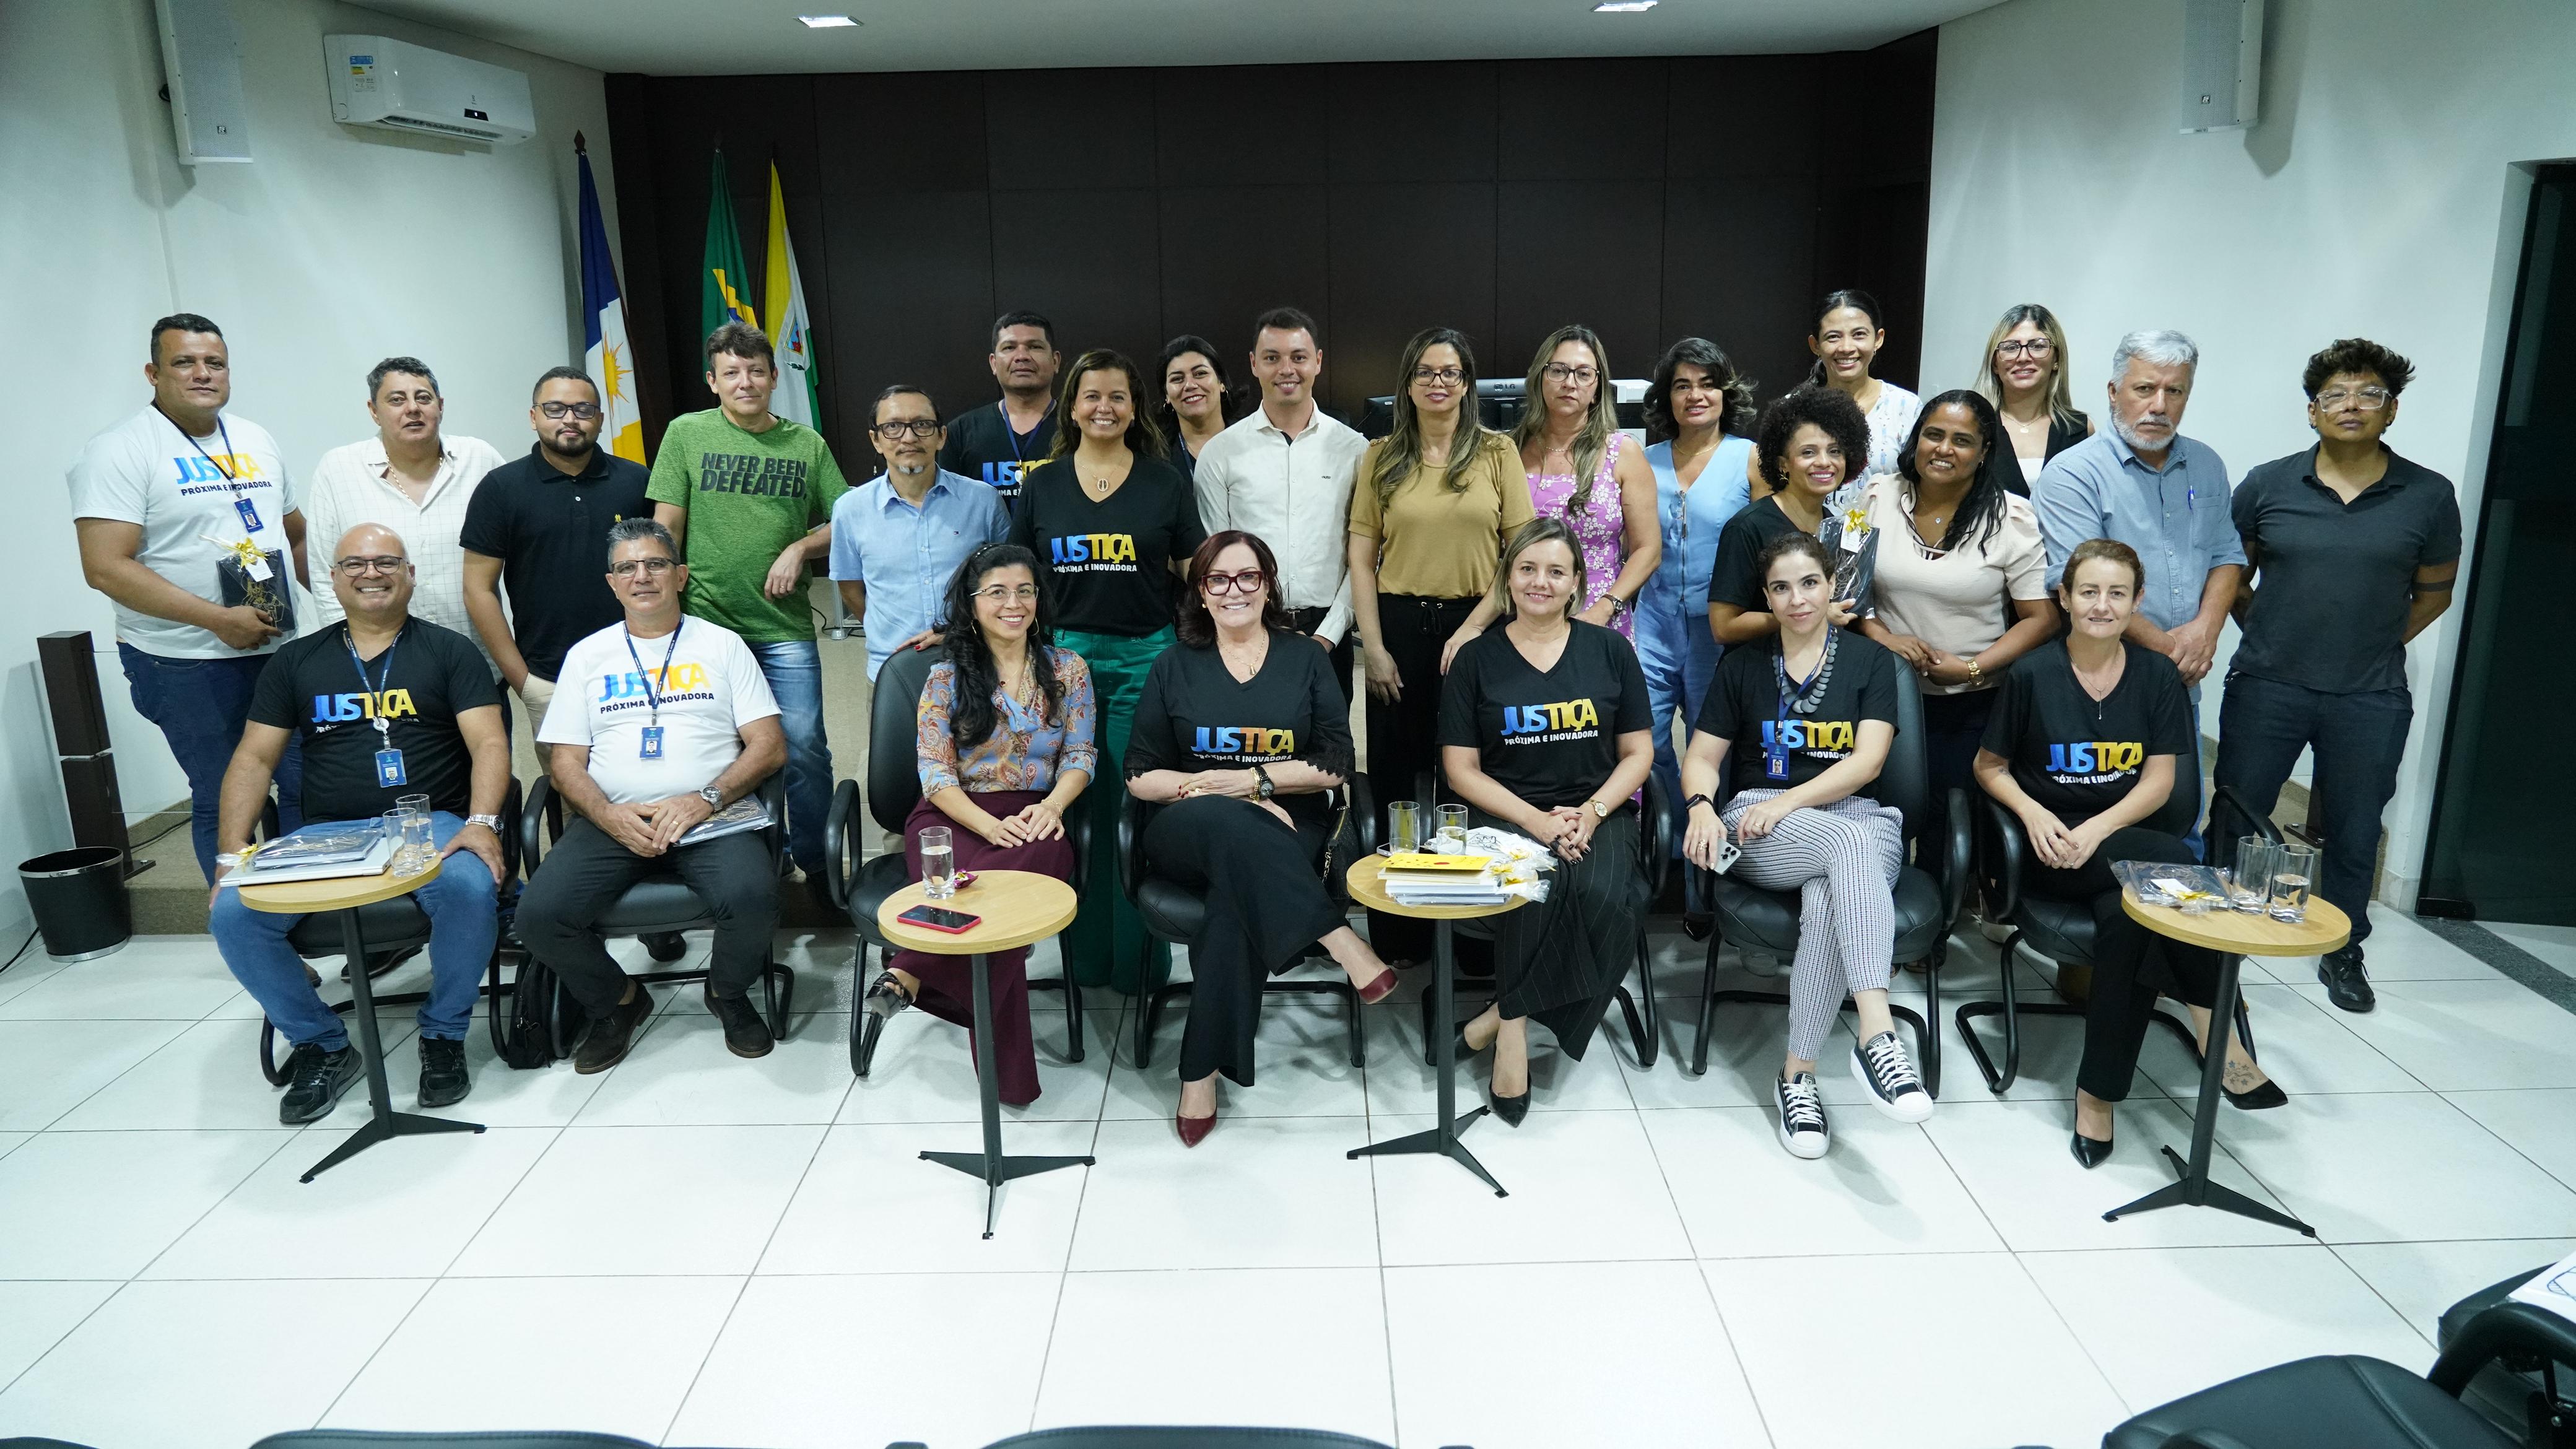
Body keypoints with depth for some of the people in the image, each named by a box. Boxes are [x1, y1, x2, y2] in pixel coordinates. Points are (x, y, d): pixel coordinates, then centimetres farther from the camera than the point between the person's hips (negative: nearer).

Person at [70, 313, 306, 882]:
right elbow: (106, 568, -17)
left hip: (279, 649, 6)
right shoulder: (121, 451, -9)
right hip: (186, 664, -6)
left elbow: (296, 535, 21)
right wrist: (218, 619, -21)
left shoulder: (255, 440, 11)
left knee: (308, 784, 9)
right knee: (222, 800, 3)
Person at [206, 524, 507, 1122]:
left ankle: (444, 1034, -9)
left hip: (429, 824, -3)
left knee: (470, 889, -35)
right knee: (232, 913, -22)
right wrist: (232, 853, -1)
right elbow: (255, 760, 13)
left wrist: (482, 824, -20)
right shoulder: (296, 661, 16)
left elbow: (489, 744, -2)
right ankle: (321, 1045, 0)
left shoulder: (449, 651, 8)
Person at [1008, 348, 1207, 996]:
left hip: (1145, 657, -1)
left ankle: (1138, 955, 13)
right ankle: (1083, 953, 18)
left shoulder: (1164, 482, 4)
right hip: (1064, 654, 2)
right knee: (1072, 808, 5)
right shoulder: (1043, 483, 7)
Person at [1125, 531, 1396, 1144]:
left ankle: (1202, 1073, -31)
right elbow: (1140, 776, 7)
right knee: (1226, 821, -40)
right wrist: (1206, 787, -10)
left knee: (1236, 901, -37)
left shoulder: (1306, 660, 11)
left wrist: (1250, 779, -8)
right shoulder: (1175, 668, 12)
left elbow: (1335, 765, 2)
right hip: (1188, 833, 0)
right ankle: (1338, 940, -36)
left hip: (1288, 831, 0)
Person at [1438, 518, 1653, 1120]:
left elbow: (1638, 754, 9)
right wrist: (1537, 821, -13)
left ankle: (1500, 1019, -16)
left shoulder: (1610, 650, 9)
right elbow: (1461, 769, 1)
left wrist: (1592, 812, -10)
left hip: (1599, 811, 2)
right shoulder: (1477, 659, 5)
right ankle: (1514, 1032, -20)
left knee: (1603, 897, -31)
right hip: (1509, 814, -1)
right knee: (1536, 888, -35)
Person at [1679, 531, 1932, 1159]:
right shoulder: (1742, 666, 16)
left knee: (1828, 903, -37)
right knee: (1852, 840, -37)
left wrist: (1788, 801, -15)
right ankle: (1878, 1034, -47)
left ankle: (1798, 1074, -29)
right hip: (1759, 830, 0)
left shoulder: (1870, 660, 12)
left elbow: (1867, 760, -1)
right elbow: (1701, 757, 12)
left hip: (1858, 817, 1)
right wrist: (1703, 807, -11)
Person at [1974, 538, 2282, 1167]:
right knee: (2173, 864, -33)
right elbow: (1989, 767, 6)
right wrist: (2034, 813, -14)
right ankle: (2218, 1034, -23)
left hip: (2125, 841, 3)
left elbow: (2159, 782, 1)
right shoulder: (2032, 675, -1)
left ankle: (2098, 1091, -28)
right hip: (2049, 849, -3)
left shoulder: (2157, 675, 6)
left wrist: (2097, 829, -16)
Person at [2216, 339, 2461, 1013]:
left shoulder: (2429, 496, 0)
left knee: (2354, 832, 12)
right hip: (2266, 688, 0)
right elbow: (2232, 576, 10)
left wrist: (2374, 645, 5)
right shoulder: (2268, 485, 0)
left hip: (2369, 700, 1)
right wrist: (2268, 634, 2)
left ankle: (2343, 954, 30)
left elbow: (2433, 592, 11)